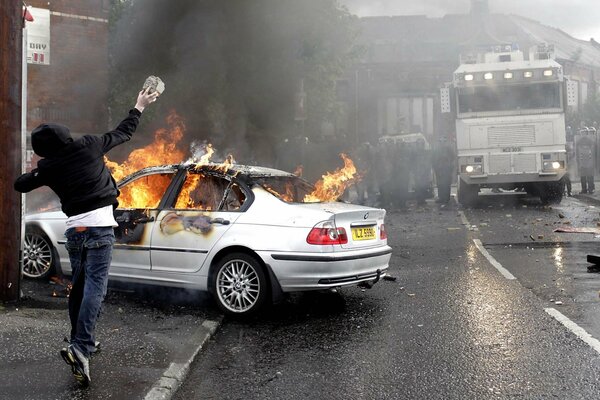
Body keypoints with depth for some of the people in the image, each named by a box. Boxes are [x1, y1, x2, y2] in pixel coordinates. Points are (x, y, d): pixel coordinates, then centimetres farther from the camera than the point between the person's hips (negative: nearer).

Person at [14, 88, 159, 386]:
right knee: (95, 286, -10)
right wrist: (139, 107, 23)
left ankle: (80, 341, 26)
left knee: (79, 286, 17)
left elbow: (20, 184, 20)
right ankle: (80, 348, -21)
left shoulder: (48, 168, 4)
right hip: (99, 227, -4)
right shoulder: (87, 147, -2)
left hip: (74, 229, 4)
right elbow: (123, 132, 9)